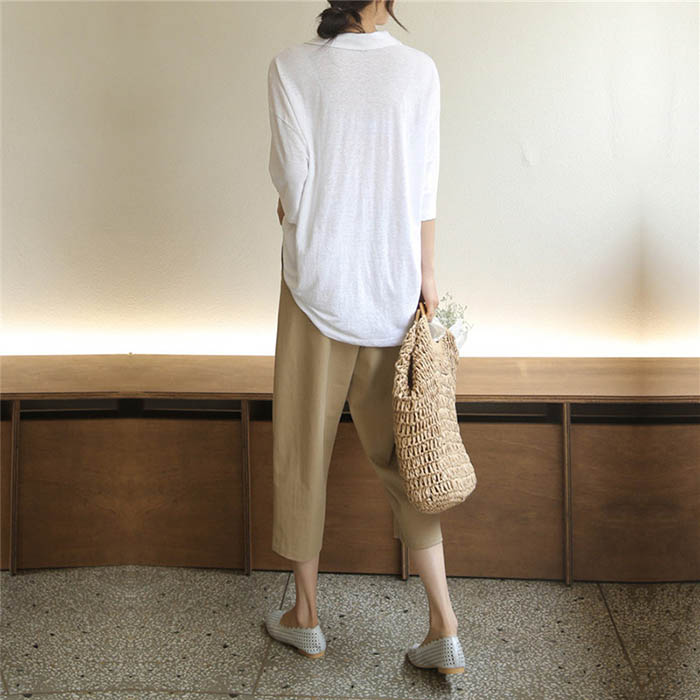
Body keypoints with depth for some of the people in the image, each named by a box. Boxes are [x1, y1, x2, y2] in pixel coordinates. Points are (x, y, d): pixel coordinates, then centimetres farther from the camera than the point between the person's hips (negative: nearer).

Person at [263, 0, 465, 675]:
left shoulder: (291, 66, -5)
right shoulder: (418, 68, -1)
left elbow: (293, 180, -7)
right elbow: (423, 186, -3)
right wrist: (426, 276, 3)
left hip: (319, 282, -2)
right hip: (393, 286, 2)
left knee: (303, 447, 12)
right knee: (394, 448, 12)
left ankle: (305, 616, 25)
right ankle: (443, 628, 11)